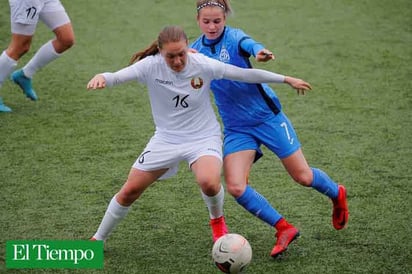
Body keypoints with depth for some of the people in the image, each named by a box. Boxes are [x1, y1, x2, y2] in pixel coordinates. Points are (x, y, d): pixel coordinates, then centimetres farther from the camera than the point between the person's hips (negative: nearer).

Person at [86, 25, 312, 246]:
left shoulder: (202, 65, -19)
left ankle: (217, 221, 3)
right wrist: (101, 78, -51)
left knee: (209, 182, -32)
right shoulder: (151, 66, -17)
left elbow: (245, 74, -11)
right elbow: (117, 77, -26)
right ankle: (98, 239, 25)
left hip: (203, 137, -2)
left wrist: (286, 79, -5)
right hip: (166, 138, 2)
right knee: (129, 191, 2)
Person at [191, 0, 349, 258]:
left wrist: (260, 52, -63)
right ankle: (284, 229, 3)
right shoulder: (196, 49, -2)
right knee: (236, 187, -14)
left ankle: (337, 194, 38)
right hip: (236, 128, 4)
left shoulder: (233, 37, -15)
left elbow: (249, 43, -38)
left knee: (302, 176, 4)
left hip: (266, 116, -4)